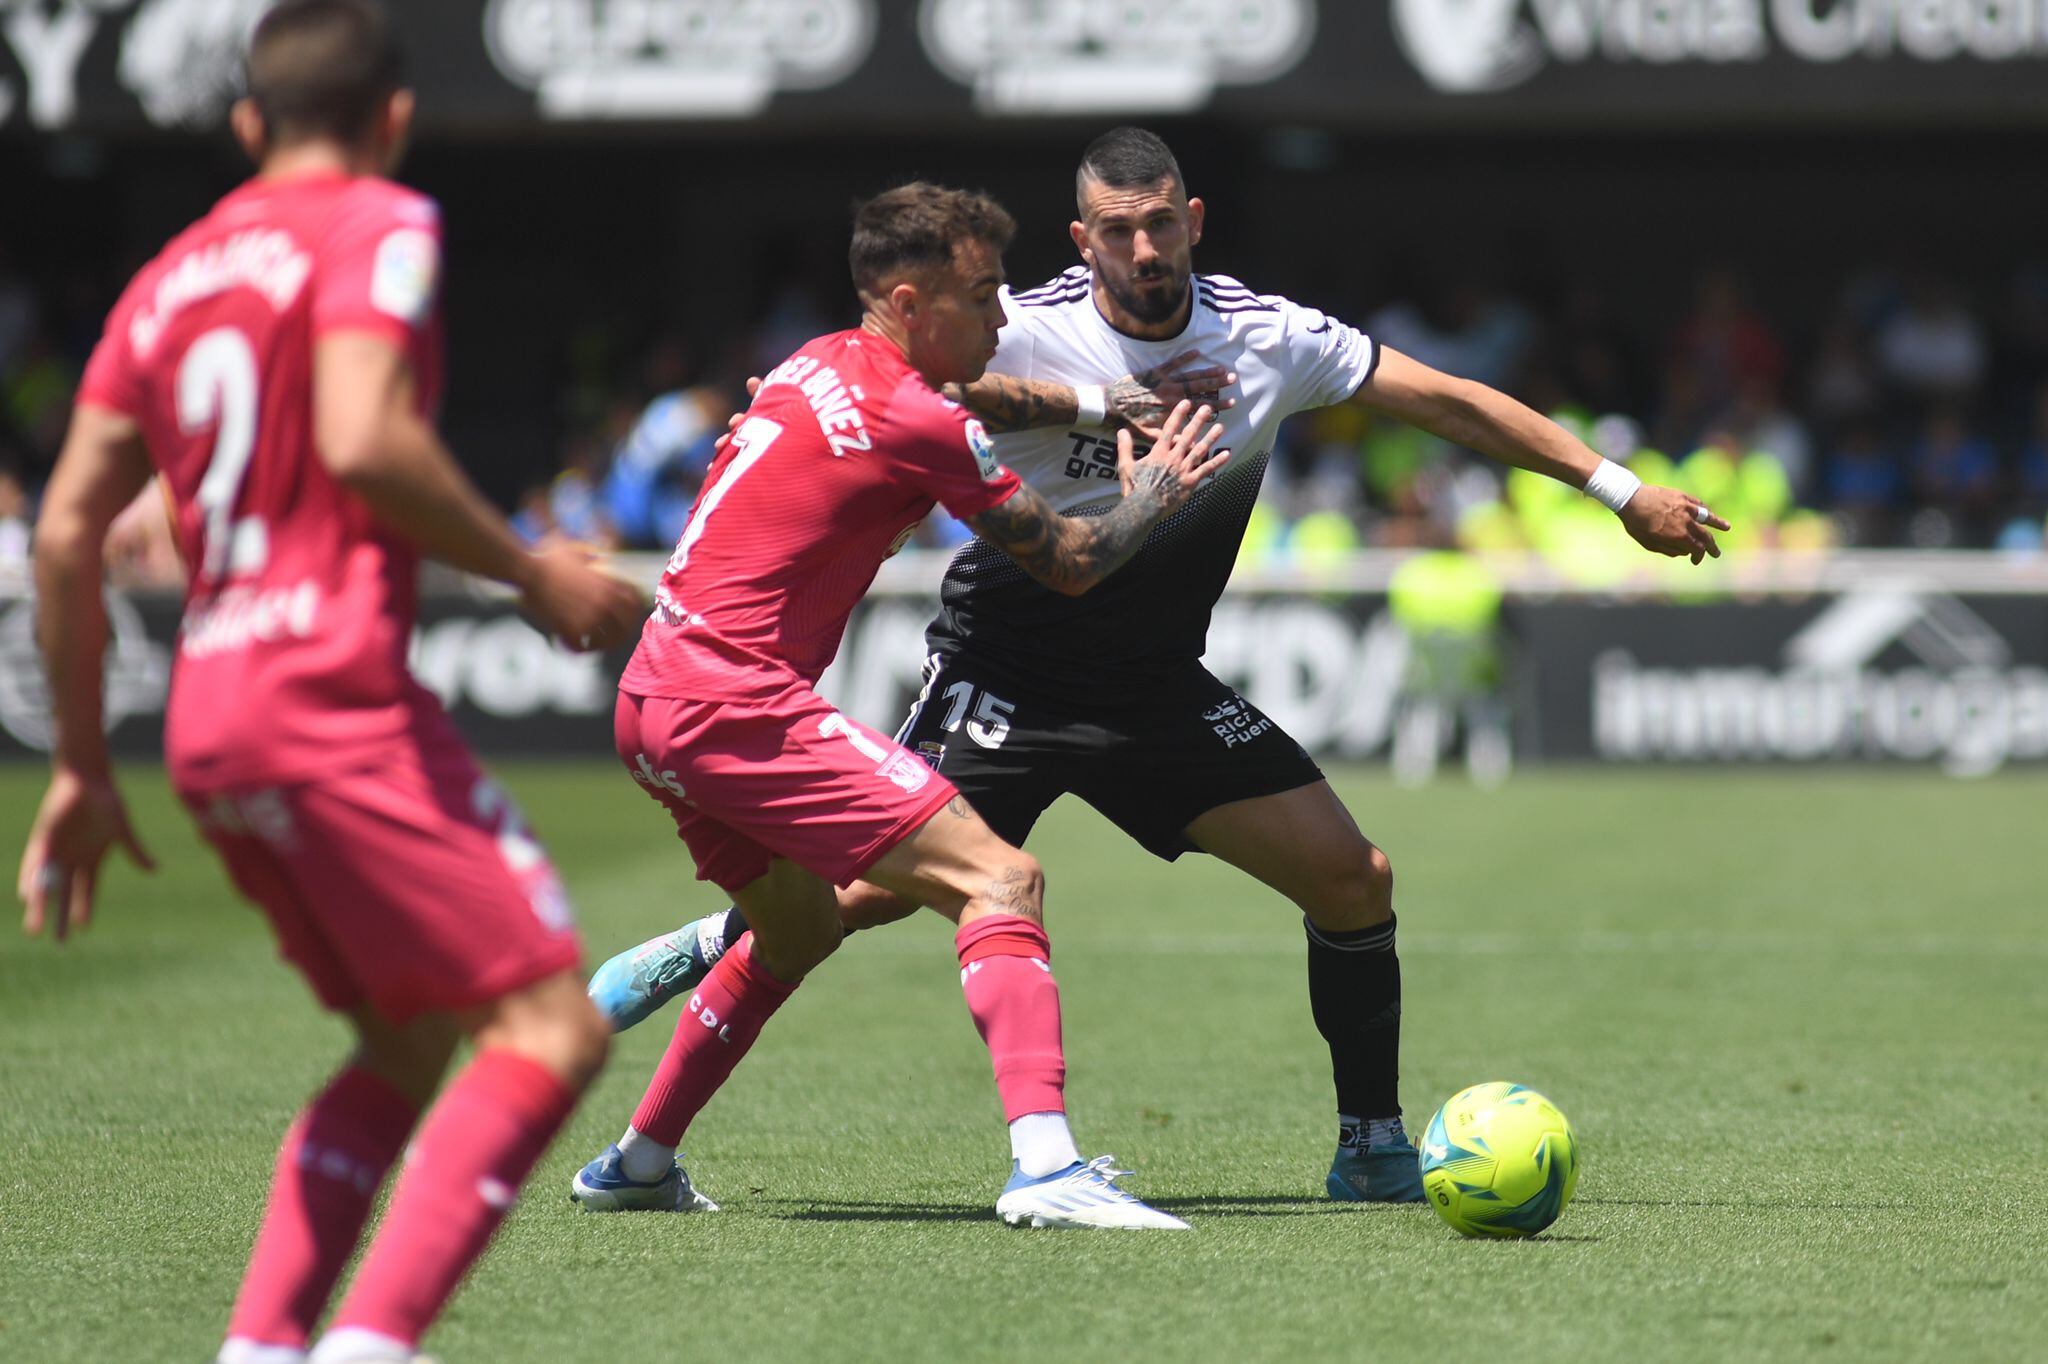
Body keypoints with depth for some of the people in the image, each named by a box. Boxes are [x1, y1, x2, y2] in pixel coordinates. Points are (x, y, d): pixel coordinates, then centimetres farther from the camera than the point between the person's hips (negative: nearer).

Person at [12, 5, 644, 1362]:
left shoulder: (173, 274, 20)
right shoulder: (377, 226, 0)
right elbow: (360, 442, -18)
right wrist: (532, 572, -6)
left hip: (208, 718, 8)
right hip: (334, 695, -8)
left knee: (406, 1044, 19)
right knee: (551, 1023, -11)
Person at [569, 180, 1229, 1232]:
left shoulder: (820, 365, 13)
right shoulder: (918, 424, -12)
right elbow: (1071, 565, -2)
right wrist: (1153, 496, 17)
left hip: (653, 703, 10)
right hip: (735, 703, -10)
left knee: (800, 928, 30)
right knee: (1000, 880, -15)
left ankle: (635, 1165, 36)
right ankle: (1044, 1164, -30)